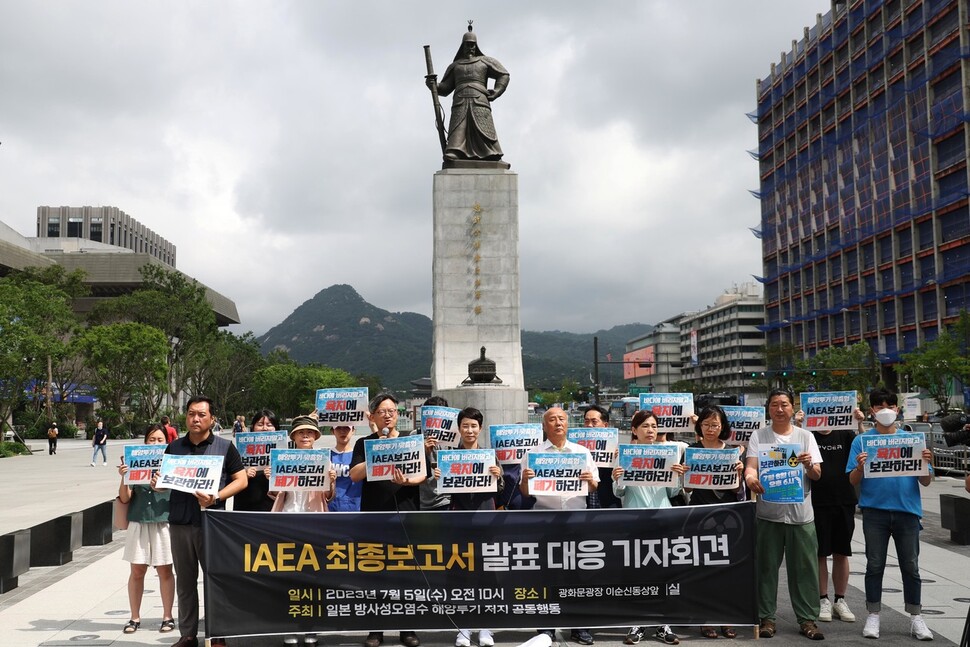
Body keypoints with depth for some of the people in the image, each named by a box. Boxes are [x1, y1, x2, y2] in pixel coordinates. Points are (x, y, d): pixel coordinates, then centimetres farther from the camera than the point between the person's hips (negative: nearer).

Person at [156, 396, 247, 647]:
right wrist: (156, 483, -3)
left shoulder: (225, 447, 1)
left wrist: (216, 498, -14)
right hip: (180, 522, 3)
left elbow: (241, 480, 0)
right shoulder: (174, 447, 12)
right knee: (185, 581, 11)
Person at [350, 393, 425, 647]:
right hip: (374, 515, 0)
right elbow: (354, 475, -3)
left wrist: (406, 481, -18)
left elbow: (421, 475, 2)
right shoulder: (364, 444, 9)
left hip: (406, 513, 0)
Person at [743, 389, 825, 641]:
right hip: (768, 512, -1)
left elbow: (817, 475, 5)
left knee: (805, 568, 3)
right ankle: (766, 617, 14)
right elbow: (750, 466, -7)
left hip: (801, 513, 1)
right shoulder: (759, 436, 4)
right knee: (767, 567, 5)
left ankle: (807, 619, 13)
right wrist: (750, 477, -31)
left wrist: (809, 465, -19)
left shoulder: (805, 436, 7)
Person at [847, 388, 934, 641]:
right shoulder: (862, 441, 1)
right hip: (875, 511, -1)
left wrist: (926, 463, -15)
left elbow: (925, 482, 5)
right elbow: (853, 481, 0)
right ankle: (873, 616, 16)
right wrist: (860, 467, -21)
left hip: (907, 510, 1)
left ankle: (916, 619, 19)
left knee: (911, 566, 8)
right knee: (875, 565, 6)